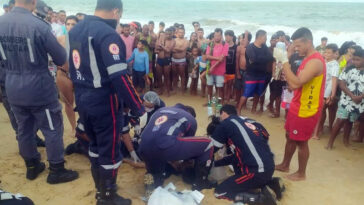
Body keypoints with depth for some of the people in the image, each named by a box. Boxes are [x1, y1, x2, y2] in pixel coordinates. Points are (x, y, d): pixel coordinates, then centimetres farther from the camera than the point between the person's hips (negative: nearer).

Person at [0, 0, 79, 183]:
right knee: (53, 130, 7)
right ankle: (56, 171, 17)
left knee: (24, 129, 18)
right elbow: (61, 59, -11)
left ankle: (32, 167, 35)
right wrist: (59, 46, 10)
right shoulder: (39, 25, -20)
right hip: (39, 88, -6)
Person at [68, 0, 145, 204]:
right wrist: (139, 110, -21)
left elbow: (73, 67, 15)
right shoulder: (107, 34, -20)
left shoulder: (76, 29, 9)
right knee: (110, 151, 7)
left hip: (82, 100, 9)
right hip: (104, 103, -9)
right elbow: (119, 78, -26)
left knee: (96, 145, 23)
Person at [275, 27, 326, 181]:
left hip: (306, 111, -10)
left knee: (301, 142, 5)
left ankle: (301, 173, 23)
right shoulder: (308, 59, 10)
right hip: (297, 107, 10)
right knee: (290, 136, 19)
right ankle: (285, 165, 36)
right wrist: (288, 75, 4)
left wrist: (285, 63, -28)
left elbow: (295, 84, -32)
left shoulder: (315, 62, -23)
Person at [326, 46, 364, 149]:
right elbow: (341, 83, -8)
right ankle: (330, 142, 3)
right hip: (346, 100, -2)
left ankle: (346, 139, 34)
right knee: (340, 120, -5)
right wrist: (352, 96, -18)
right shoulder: (349, 69, -5)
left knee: (350, 121, 15)